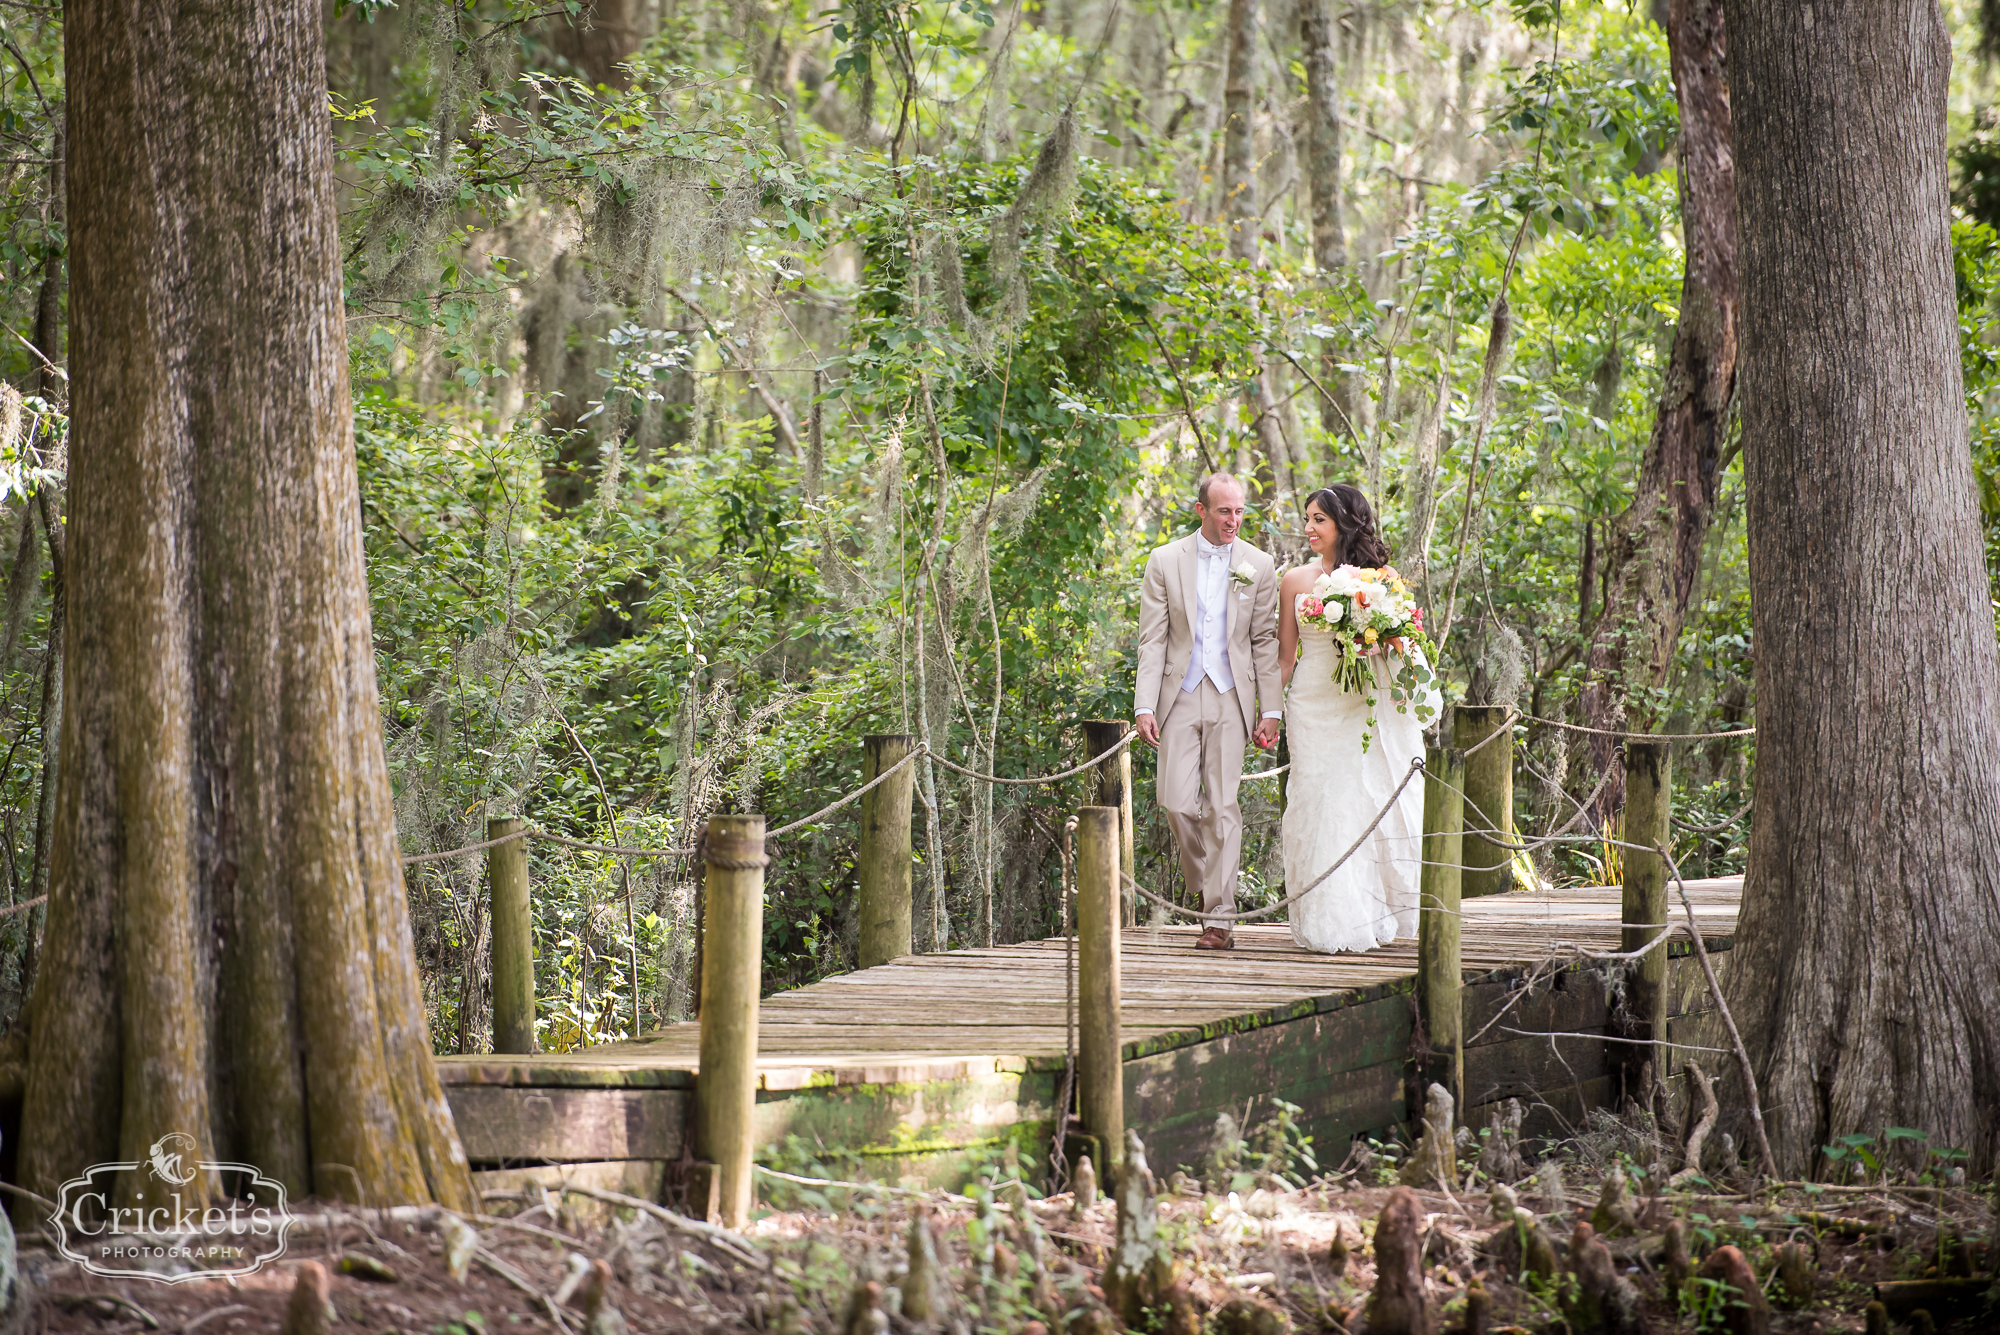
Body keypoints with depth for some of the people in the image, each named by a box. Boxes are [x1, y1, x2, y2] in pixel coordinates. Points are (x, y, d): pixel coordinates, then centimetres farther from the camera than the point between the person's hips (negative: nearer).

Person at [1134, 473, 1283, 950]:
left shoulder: (1258, 566, 3)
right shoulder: (1165, 561, 2)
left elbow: (1265, 642, 4)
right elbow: (1152, 639, 0)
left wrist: (1271, 710, -1)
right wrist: (1144, 706, -8)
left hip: (1230, 698, 0)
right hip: (1180, 696, 0)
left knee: (1223, 806, -5)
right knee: (1178, 803, -6)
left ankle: (1219, 917, -3)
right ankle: (1205, 884, 21)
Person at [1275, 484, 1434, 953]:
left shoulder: (1382, 577, 4)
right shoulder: (1296, 581, 6)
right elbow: (1285, 655, 9)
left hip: (1370, 711, 0)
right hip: (1314, 710, 0)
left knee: (1372, 805, -2)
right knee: (1320, 809, -3)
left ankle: (1374, 916, 9)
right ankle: (1327, 924, 0)